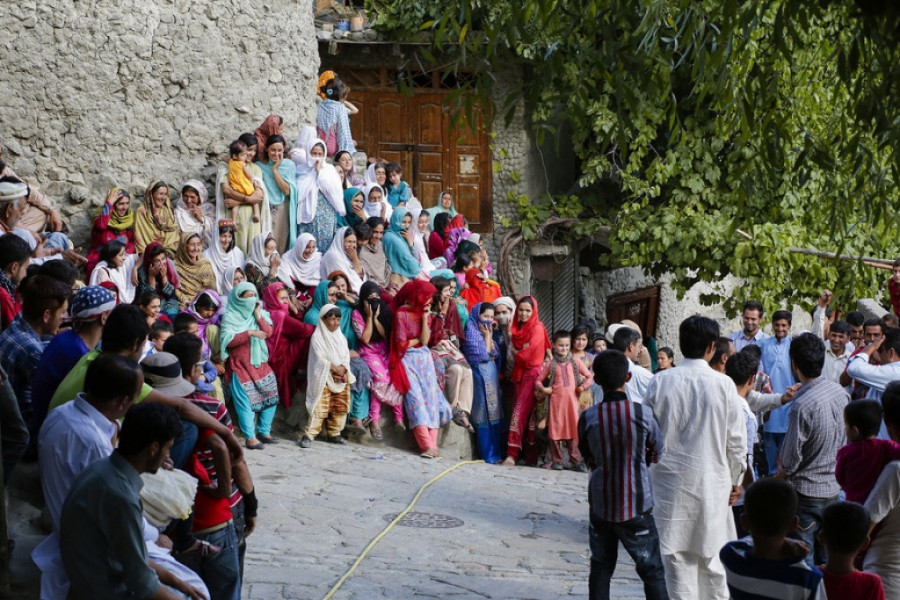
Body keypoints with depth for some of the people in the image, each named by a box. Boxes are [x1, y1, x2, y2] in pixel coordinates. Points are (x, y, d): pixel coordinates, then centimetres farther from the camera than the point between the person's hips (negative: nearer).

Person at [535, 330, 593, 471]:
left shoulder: (575, 362, 8)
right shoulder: (551, 364, 5)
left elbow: (590, 376, 12)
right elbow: (538, 380, 9)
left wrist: (583, 387, -2)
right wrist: (543, 389, -9)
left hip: (571, 400, 1)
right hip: (556, 400, -1)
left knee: (573, 430, 2)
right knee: (555, 429, 1)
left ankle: (576, 461, 8)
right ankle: (557, 461, 10)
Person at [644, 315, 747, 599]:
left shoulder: (660, 382, -7)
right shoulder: (723, 384, -9)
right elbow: (736, 440, -2)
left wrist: (647, 471, 14)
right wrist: (735, 479, 12)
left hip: (670, 481, 0)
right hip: (712, 481, 0)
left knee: (677, 557, 7)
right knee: (712, 557, 10)